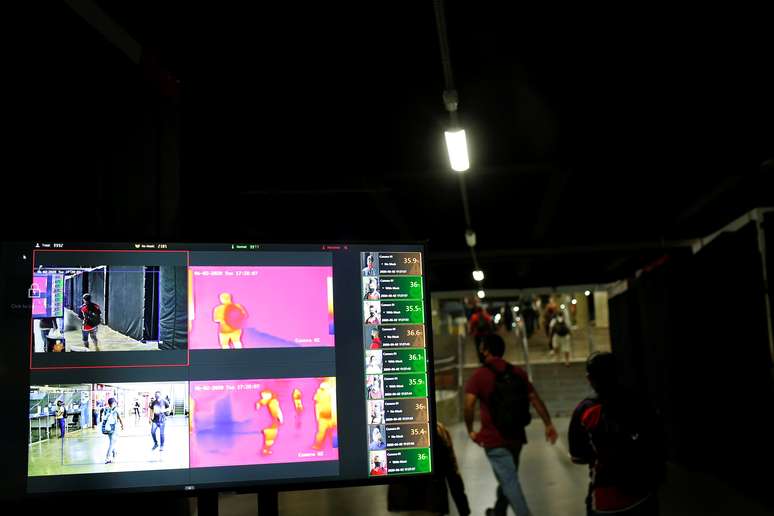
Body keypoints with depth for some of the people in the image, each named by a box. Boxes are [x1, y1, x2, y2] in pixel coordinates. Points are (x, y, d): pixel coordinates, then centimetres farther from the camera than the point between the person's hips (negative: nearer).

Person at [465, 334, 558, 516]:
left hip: (493, 438, -6)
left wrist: (470, 431, -9)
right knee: (508, 477, 22)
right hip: (516, 435, 6)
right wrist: (548, 424, 4)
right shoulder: (518, 372, 4)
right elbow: (535, 399, 1)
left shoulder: (479, 375, -11)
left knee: (509, 480, -5)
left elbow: (469, 404, -21)